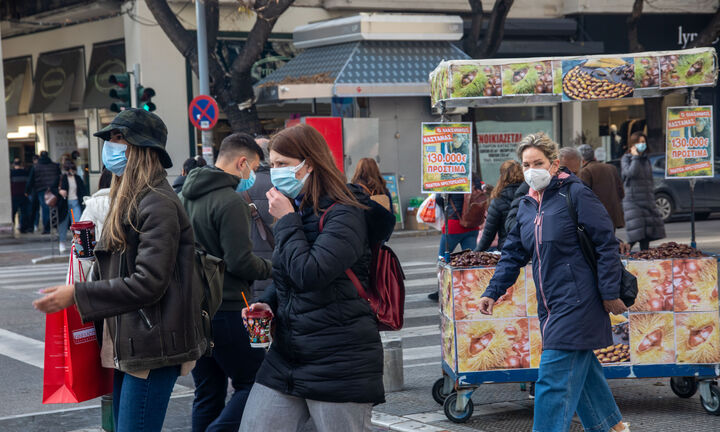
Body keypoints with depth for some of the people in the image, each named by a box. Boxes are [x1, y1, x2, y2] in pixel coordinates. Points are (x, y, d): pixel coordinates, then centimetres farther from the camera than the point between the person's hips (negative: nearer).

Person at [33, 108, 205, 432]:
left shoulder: (157, 205, -14)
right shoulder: (129, 201, 17)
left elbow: (148, 282, -20)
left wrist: (77, 295, -17)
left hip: (151, 349, -10)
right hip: (127, 346, 10)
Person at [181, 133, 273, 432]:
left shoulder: (187, 197, 12)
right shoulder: (230, 202, -15)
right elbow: (240, 262, -19)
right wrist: (270, 268, -1)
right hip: (225, 309, -9)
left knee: (208, 394, 13)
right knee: (253, 382, 0)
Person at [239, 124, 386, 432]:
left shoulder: (345, 215, -13)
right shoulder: (296, 211, 13)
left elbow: (310, 274, -25)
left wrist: (287, 221, -14)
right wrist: (268, 302, 5)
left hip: (340, 361, -8)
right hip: (287, 355, 8)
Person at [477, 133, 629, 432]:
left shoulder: (575, 194, -9)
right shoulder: (526, 207, 12)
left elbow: (606, 243, -11)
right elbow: (513, 255, 17)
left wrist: (610, 293, -13)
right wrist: (493, 292, 6)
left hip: (577, 301, -8)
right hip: (550, 305, 8)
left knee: (554, 377, -10)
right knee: (580, 368, 17)